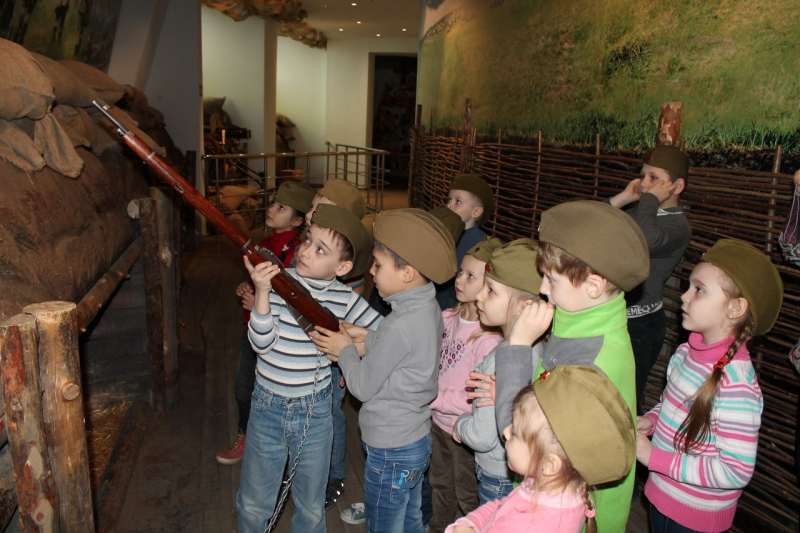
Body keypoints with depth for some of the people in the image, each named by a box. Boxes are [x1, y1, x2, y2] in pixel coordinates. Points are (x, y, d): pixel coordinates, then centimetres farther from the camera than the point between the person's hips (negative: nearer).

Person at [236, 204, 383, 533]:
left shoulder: (345, 299, -8)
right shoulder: (279, 281, -12)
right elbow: (262, 344, -20)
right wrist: (262, 293, -30)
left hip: (315, 412, 1)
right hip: (267, 408, 0)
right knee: (253, 504, 17)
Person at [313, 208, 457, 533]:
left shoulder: (400, 325, -29)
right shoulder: (428, 307, -3)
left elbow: (362, 387, -19)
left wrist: (345, 350, -3)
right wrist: (368, 342, -2)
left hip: (391, 452, -9)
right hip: (417, 440, 9)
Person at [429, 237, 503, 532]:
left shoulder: (490, 339, -28)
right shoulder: (448, 317, -7)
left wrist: (431, 397, -22)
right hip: (438, 423, 7)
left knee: (467, 497, 18)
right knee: (440, 487, 29)